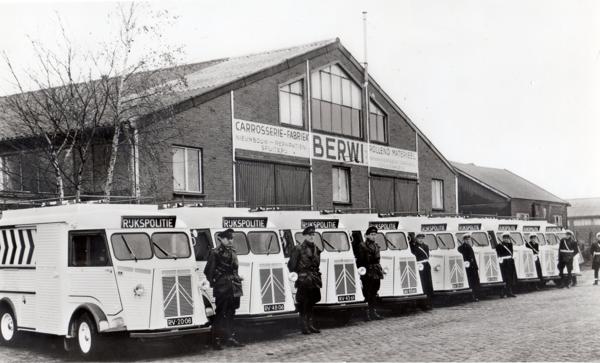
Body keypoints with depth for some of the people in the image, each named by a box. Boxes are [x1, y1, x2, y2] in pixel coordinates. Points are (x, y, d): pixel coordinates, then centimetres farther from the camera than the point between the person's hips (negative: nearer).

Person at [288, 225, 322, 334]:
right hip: (303, 280, -6)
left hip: (314, 279, 6)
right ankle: (304, 326, 2)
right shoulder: (298, 249, -7)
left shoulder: (316, 249, 13)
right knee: (303, 304, -3)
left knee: (311, 303, 11)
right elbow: (291, 265, -5)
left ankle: (310, 325, 19)